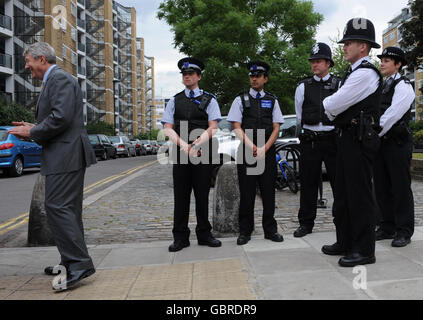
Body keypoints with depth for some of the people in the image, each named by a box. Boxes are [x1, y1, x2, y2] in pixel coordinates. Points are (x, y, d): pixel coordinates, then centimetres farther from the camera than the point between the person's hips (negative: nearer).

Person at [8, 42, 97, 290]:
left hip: (66, 155, -11)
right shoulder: (54, 80, 23)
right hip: (66, 156, 11)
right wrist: (34, 128, 14)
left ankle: (79, 264, -9)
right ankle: (73, 262, 22)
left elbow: (61, 117, -22)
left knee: (58, 208, -13)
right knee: (68, 209, 13)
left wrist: (32, 132, -11)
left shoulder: (60, 78, -9)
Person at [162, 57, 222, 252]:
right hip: (180, 154, 2)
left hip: (202, 153, -1)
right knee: (181, 196, 4)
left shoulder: (209, 100, 8)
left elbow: (213, 128, -2)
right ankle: (180, 238, 12)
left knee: (202, 196, 5)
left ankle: (204, 235, 16)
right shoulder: (174, 101, 13)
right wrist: (184, 145, -12)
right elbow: (168, 129, 5)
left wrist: (196, 145, -15)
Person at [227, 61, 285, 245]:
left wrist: (264, 148, -8)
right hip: (246, 152, -1)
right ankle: (245, 231, 9)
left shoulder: (272, 101, 13)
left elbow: (276, 128, 6)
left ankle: (270, 230, 14)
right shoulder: (241, 99, 8)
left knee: (268, 191, 4)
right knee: (246, 192, 1)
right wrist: (251, 146, -13)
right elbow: (237, 127, 0)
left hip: (268, 151, 2)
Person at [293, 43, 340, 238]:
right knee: (308, 183, 6)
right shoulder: (303, 87, 8)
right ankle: (306, 223, 16)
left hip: (333, 139, -1)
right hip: (309, 140, 1)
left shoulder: (339, 85, 5)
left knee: (339, 181, 2)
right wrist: (311, 131, 12)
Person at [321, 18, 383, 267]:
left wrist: (329, 110, 3)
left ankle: (364, 250, 5)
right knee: (344, 193, 15)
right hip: (349, 138, 11)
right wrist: (334, 114, 2)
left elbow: (332, 106, -17)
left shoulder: (366, 73, -14)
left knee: (360, 195, -5)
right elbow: (337, 105, 21)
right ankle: (345, 243, 26)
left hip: (360, 140, -11)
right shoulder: (355, 73, 20)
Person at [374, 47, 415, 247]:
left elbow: (392, 115, -17)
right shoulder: (381, 86, 18)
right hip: (380, 141, 8)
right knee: (382, 187, 10)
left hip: (398, 142, -8)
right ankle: (387, 227, 20)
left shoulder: (403, 86, -6)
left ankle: (404, 231, 7)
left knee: (401, 187, -2)